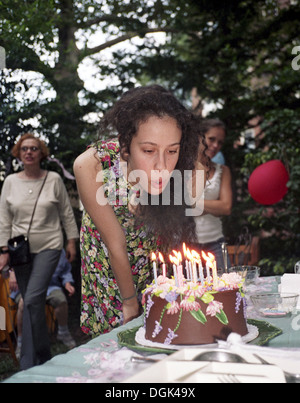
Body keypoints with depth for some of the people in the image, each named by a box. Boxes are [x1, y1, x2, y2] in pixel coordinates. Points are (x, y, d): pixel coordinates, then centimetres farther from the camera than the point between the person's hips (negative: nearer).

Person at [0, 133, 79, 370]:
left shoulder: (54, 179, -1)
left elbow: (67, 213, 5)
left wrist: (72, 241, 4)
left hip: (48, 247, -3)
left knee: (33, 299, -16)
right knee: (31, 303, 8)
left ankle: (29, 362, -6)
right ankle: (43, 356, 23)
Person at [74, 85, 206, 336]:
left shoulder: (192, 171, -33)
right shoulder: (91, 166, -36)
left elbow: (178, 231, -16)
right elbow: (115, 245, -24)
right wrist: (129, 301, -12)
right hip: (107, 261, -1)